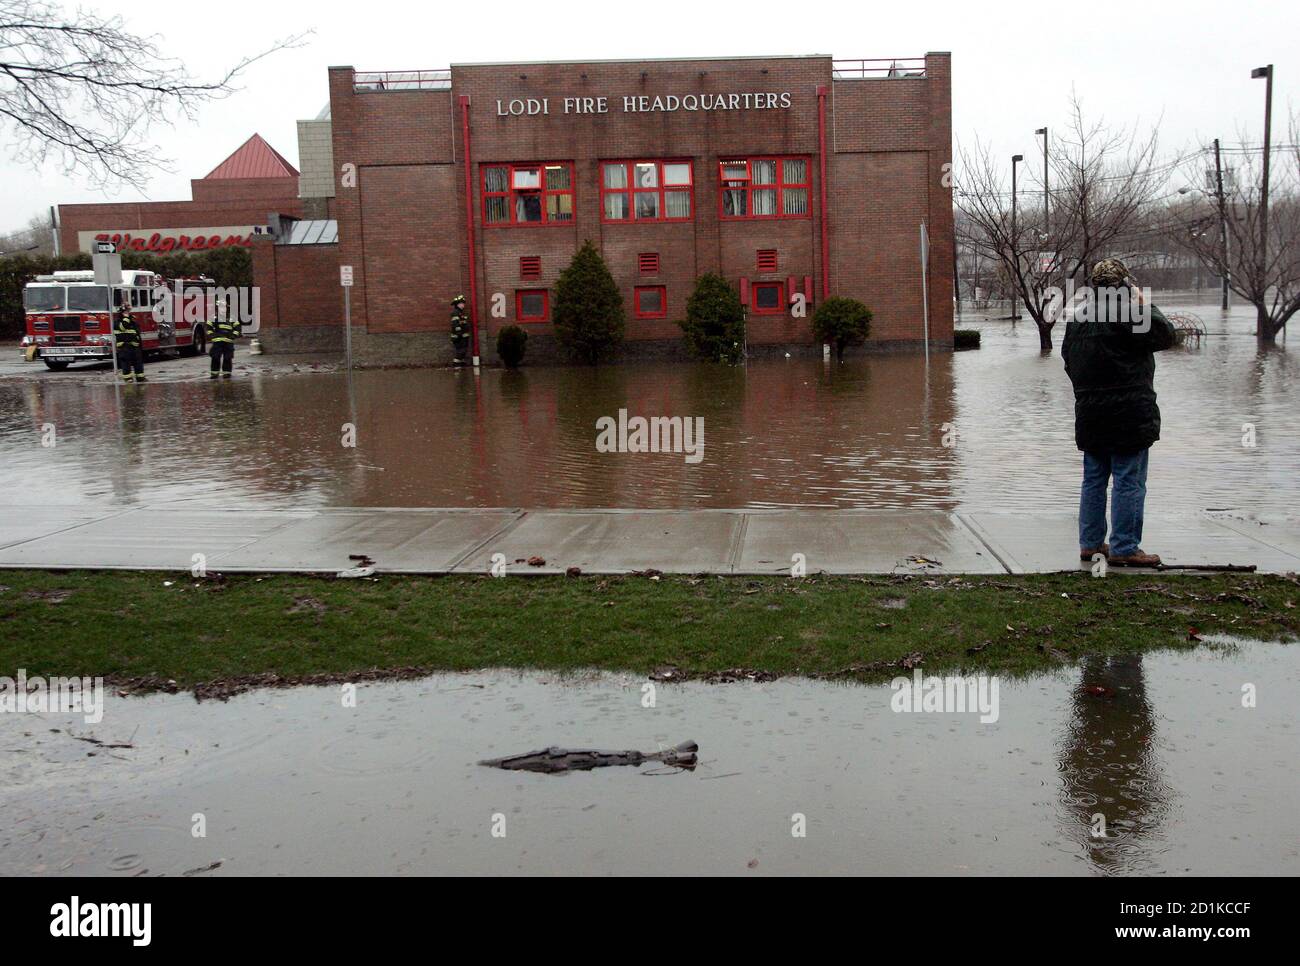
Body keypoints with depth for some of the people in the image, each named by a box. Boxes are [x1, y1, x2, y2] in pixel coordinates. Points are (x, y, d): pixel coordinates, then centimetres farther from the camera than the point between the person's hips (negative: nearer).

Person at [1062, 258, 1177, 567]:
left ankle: (1090, 543, 20)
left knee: (1094, 480, 15)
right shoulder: (1126, 315, -15)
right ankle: (1123, 549, 0)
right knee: (1128, 483, -2)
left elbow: (1068, 359, 17)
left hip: (1090, 416, 8)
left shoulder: (1077, 317, 9)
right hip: (1128, 417, -7)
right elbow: (1165, 335, -7)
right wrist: (1144, 304, 4)